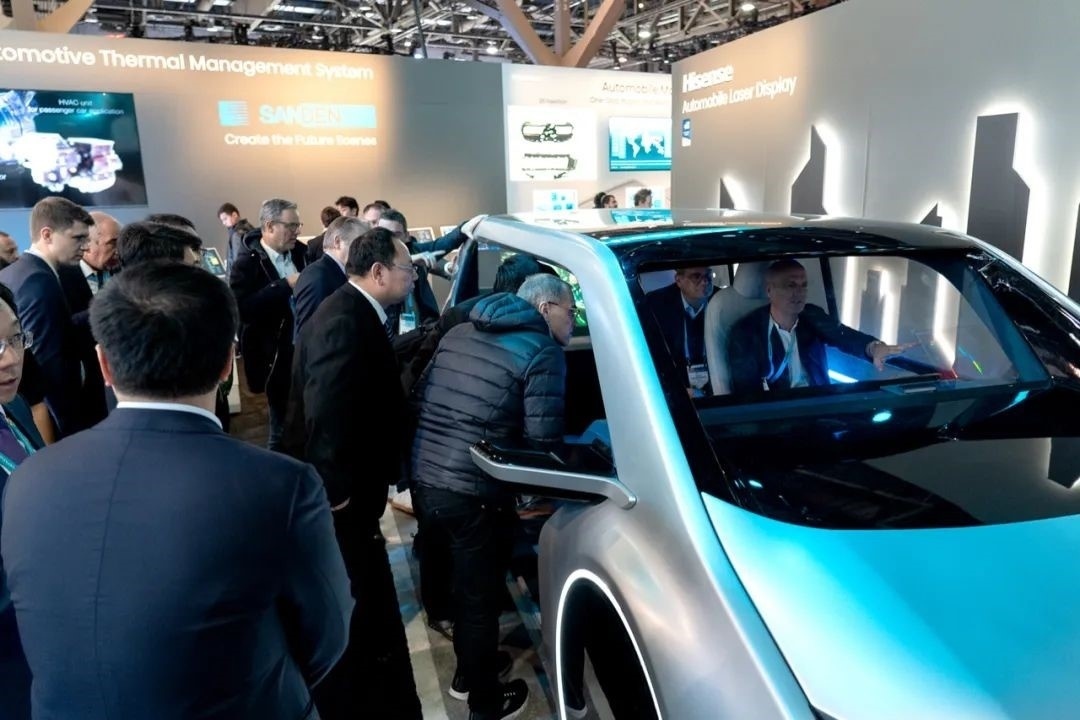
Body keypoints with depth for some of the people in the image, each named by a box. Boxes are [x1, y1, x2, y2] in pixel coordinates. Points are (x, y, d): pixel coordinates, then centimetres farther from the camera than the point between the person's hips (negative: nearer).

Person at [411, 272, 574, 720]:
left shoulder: (459, 334, 13)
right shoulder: (543, 352, -9)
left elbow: (419, 400, 15)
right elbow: (542, 441, -15)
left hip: (424, 482, 7)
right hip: (474, 495, -7)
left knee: (463, 582, 28)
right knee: (481, 597, 14)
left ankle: (466, 672, 49)